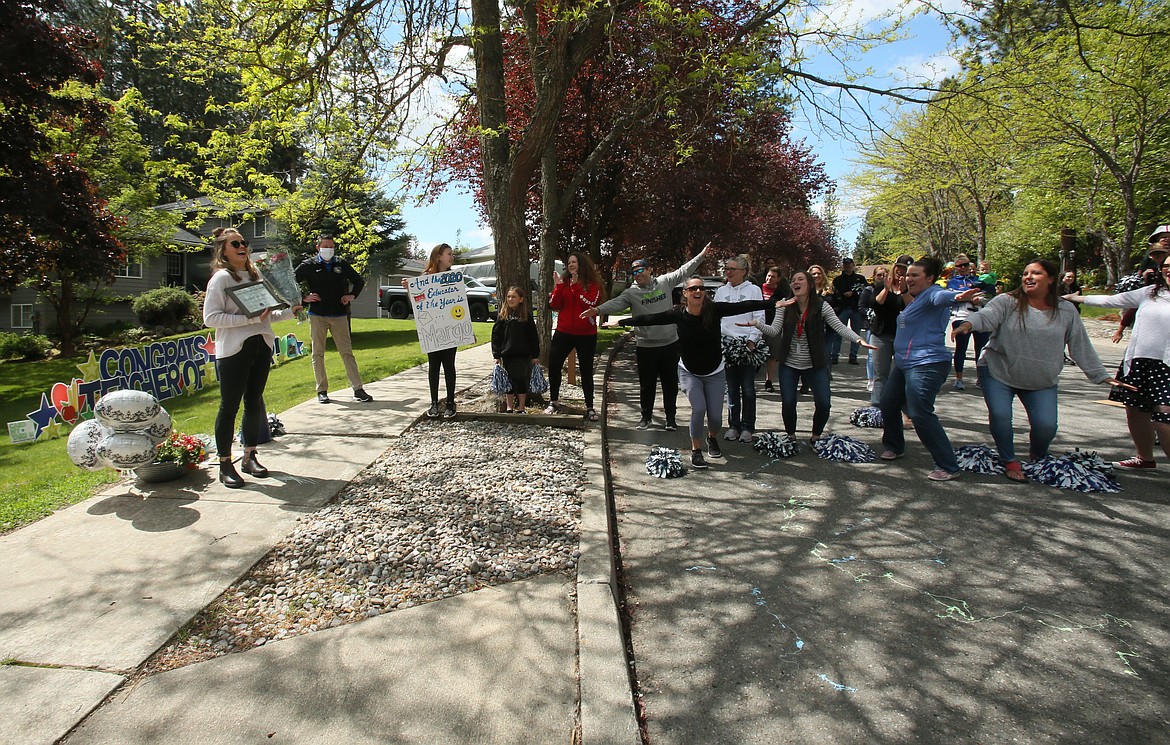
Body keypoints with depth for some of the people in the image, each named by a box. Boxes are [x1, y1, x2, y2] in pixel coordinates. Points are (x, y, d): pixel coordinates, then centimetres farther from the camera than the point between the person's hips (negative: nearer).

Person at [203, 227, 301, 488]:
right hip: (233, 350, -7)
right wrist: (250, 318, -20)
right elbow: (211, 317, -16)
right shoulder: (221, 278, -7)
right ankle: (225, 465, 9)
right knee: (230, 406, 0)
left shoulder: (255, 274, 14)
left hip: (261, 346, 7)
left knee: (254, 403, 13)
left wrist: (289, 312, 8)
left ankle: (249, 457, 25)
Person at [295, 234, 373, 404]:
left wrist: (352, 295, 6)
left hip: (339, 315, 1)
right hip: (317, 316, -1)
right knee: (318, 353, 4)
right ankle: (322, 391, 12)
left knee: (347, 352, 0)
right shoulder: (308, 265, 2)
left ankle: (358, 389, -1)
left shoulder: (341, 264, 8)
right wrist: (304, 298, -5)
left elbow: (359, 281, 20)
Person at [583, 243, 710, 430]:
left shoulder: (664, 282, 4)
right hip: (646, 346, -2)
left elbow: (684, 271, 12)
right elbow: (616, 303, -19)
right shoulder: (631, 293, -4)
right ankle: (646, 416, 25)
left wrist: (701, 255, 11)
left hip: (670, 343, 2)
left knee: (670, 383, 10)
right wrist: (598, 310, -37)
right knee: (647, 385, 8)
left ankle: (670, 417, 23)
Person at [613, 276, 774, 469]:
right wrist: (621, 322, -4)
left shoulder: (714, 310, -16)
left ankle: (712, 439, 36)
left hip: (715, 373, 1)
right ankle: (696, 450, 5)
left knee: (715, 415, 0)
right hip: (689, 372, 0)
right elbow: (651, 319, -8)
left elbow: (743, 307, -20)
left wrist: (774, 303, -24)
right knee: (699, 408, -18)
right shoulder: (678, 314, -14)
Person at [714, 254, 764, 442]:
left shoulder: (753, 290, 3)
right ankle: (733, 425, 15)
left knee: (748, 388, 0)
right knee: (732, 388, 6)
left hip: (748, 344, -3)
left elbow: (759, 318, -1)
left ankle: (747, 427, 9)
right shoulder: (721, 291, 13)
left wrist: (752, 340, -11)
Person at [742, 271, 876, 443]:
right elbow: (774, 330, -9)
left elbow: (840, 327, -12)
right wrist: (756, 324, -28)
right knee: (788, 403, -4)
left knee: (824, 403, -8)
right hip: (789, 364, 1)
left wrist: (858, 339, -29)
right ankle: (791, 436, 22)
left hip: (815, 364, -1)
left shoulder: (821, 306, -6)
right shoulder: (784, 306, -3)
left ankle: (816, 437, 17)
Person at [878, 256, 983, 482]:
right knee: (888, 405, 16)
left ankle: (948, 467, -9)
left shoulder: (931, 293, -13)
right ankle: (894, 447, 37)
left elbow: (940, 296, -39)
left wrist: (956, 297, -59)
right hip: (904, 364, 11)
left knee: (921, 415, -16)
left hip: (927, 365, -11)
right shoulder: (917, 298, 19)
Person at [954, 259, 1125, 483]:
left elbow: (1081, 347, 7)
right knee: (999, 415, -17)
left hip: (1042, 382, 2)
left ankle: (1038, 459, 28)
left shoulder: (1067, 311, 2)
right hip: (998, 373, -2)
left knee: (1046, 425, -7)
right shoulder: (1007, 302, -8)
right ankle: (1009, 460, 10)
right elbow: (986, 316, -27)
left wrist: (1102, 376, 8)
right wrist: (967, 324, -50)